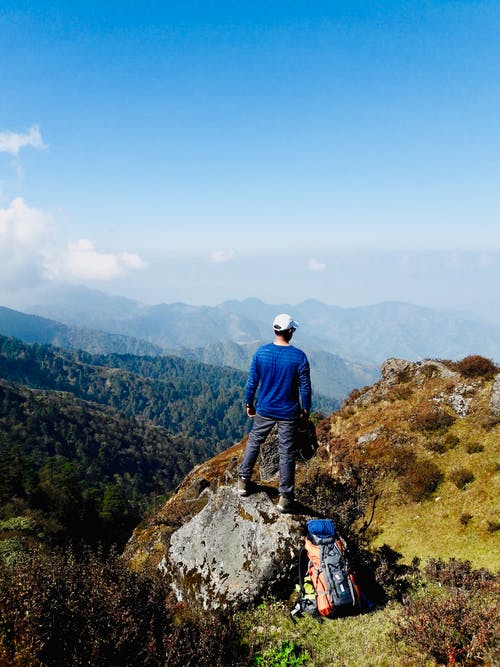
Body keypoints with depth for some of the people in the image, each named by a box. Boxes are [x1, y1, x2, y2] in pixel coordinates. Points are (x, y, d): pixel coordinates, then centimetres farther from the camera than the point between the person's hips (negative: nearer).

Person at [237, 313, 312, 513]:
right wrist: (305, 411, 4)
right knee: (287, 453, 7)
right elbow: (305, 387, -9)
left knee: (253, 442, 22)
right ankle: (285, 498, 14)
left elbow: (252, 382, -1)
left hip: (264, 410, 2)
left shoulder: (261, 352, -8)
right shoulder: (299, 356, -14)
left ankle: (243, 481, 30)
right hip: (289, 414, -2)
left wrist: (249, 404, 13)